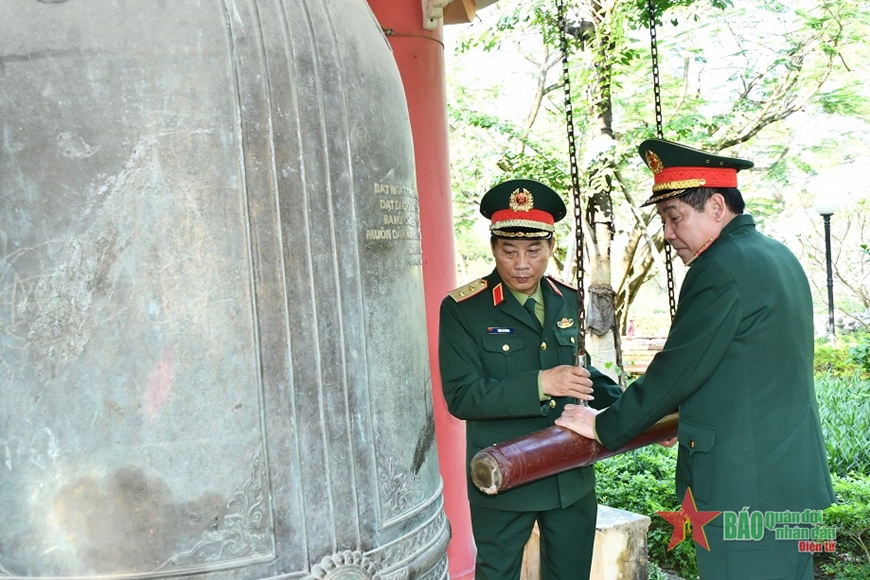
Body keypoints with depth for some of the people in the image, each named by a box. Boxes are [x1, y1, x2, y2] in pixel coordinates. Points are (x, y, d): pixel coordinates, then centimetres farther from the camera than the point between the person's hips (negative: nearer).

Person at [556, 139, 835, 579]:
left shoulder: (721, 268, -19)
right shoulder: (778, 256, 11)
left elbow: (676, 369, -18)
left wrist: (604, 426, -8)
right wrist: (690, 415, 28)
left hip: (745, 489, -10)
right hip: (795, 476, 10)